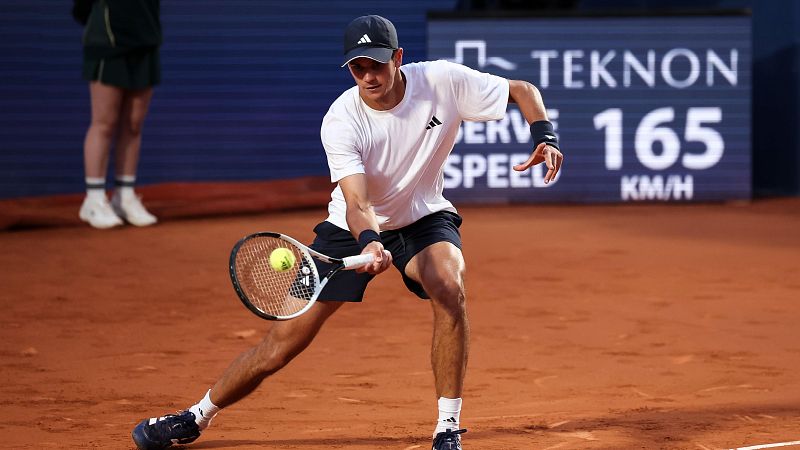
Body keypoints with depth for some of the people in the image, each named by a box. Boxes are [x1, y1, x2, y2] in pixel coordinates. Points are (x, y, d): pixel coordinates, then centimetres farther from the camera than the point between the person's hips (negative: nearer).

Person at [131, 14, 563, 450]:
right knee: (284, 341, -4)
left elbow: (522, 89, -6)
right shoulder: (340, 122, -25)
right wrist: (370, 245, -56)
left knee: (449, 289, -33)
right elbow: (357, 203, -35)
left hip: (423, 218, 1)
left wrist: (544, 135, -24)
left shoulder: (444, 80, -20)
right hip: (353, 229, -1)